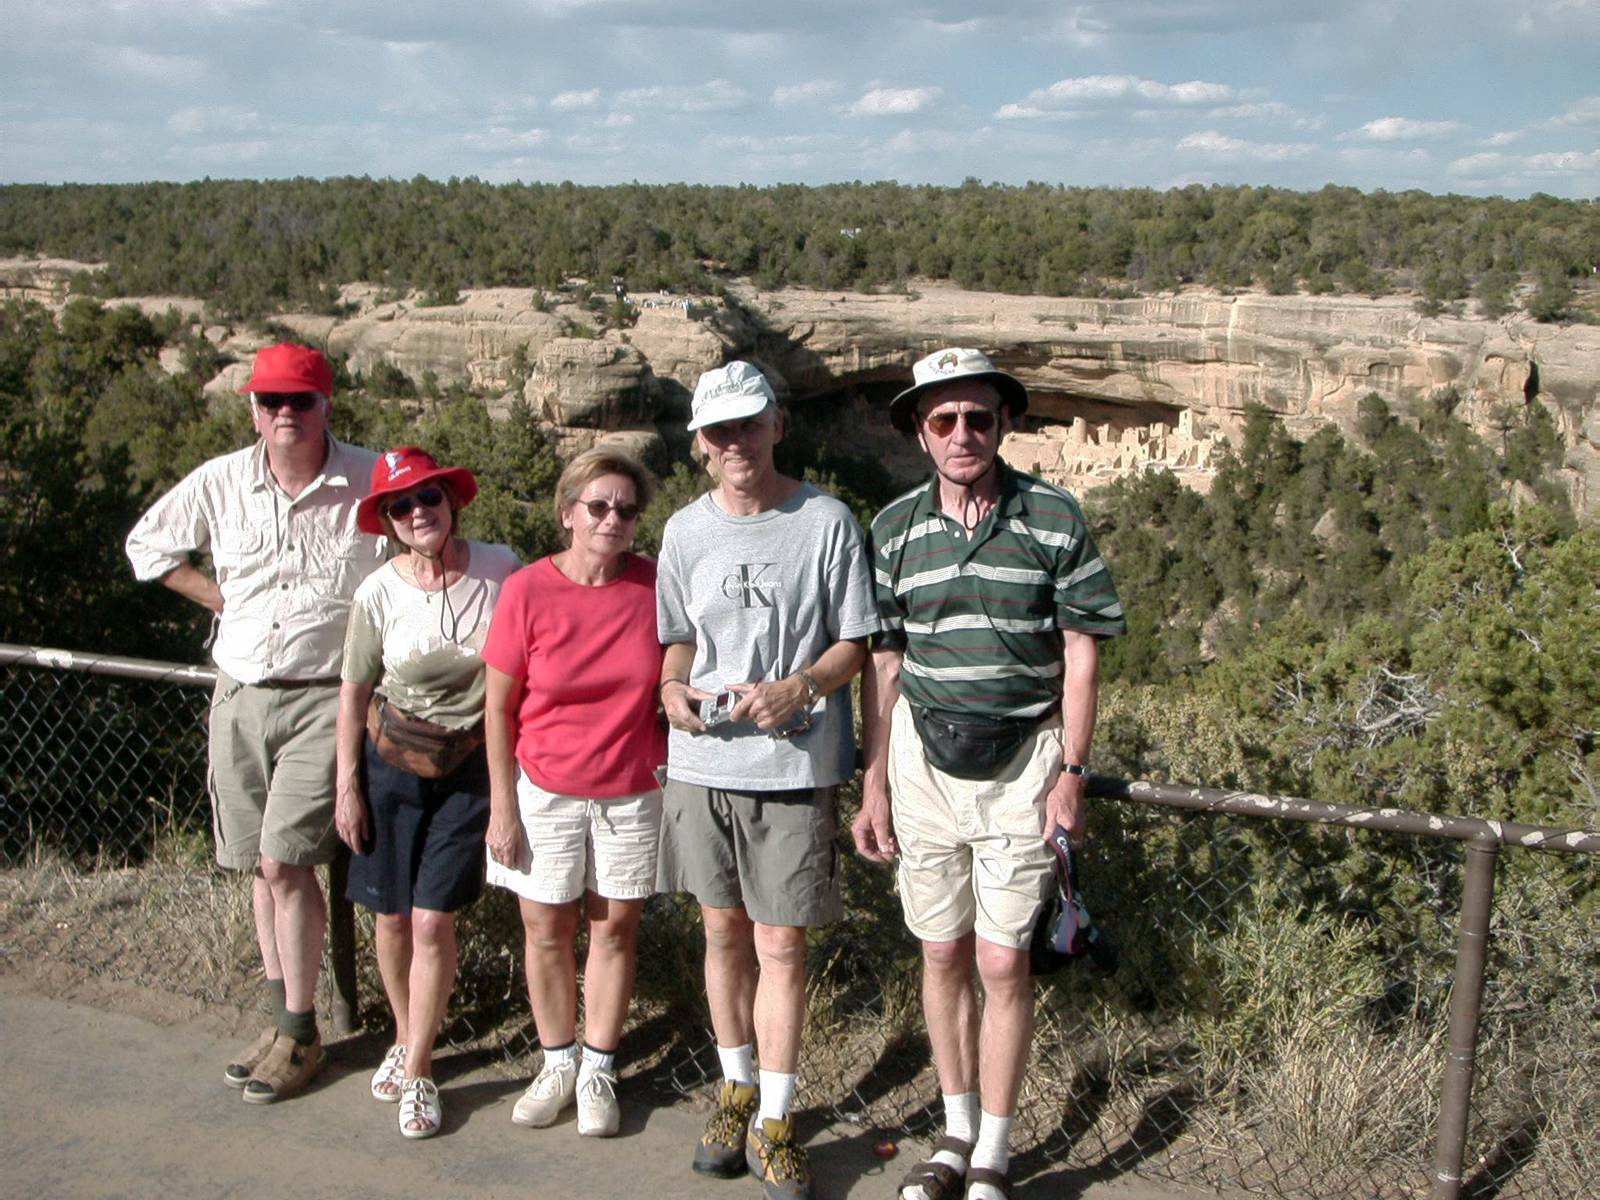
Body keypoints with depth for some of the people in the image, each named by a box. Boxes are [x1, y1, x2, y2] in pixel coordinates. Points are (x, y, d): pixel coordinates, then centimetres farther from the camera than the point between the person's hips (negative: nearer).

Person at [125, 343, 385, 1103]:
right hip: (239, 695, 5)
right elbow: (147, 545, 19)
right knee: (264, 866, 11)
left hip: (325, 698, -4)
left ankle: (301, 1035, 2)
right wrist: (222, 599, 9)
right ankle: (283, 1021, 25)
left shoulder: (372, 482, -8)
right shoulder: (220, 483, 3)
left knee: (284, 859, -13)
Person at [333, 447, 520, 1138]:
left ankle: (418, 1071, 12)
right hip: (392, 763, 2)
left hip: (470, 768, -1)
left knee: (433, 922, -5)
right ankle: (405, 1037, 37)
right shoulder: (378, 594, -9)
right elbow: (354, 693, 1)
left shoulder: (501, 570, -10)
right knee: (392, 917, 11)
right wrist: (348, 787, 2)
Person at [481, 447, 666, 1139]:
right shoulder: (527, 591, -9)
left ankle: (599, 1069, 24)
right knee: (546, 930, 8)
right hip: (544, 789, -1)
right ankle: (558, 1062, 27)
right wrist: (502, 807, -6)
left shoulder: (655, 587, -6)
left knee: (615, 928, 9)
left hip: (633, 793, 1)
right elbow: (499, 705, -4)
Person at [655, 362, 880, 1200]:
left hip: (794, 765, -3)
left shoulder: (826, 522, -4)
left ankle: (774, 1123, 12)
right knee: (724, 932, 14)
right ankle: (735, 1093, 31)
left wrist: (797, 689, -19)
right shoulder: (686, 531, 7)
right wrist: (672, 690, -5)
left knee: (781, 945, -1)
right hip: (702, 762, 4)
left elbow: (853, 644, -1)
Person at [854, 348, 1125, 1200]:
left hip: (1022, 759, -2)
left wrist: (1072, 773, -7)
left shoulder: (1055, 519, -5)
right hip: (924, 757, 3)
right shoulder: (893, 529, 2)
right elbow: (882, 661, 6)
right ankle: (957, 1131, 29)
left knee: (1002, 962, 0)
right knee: (942, 955, 11)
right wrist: (873, 787, 5)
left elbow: (1081, 650, -2)